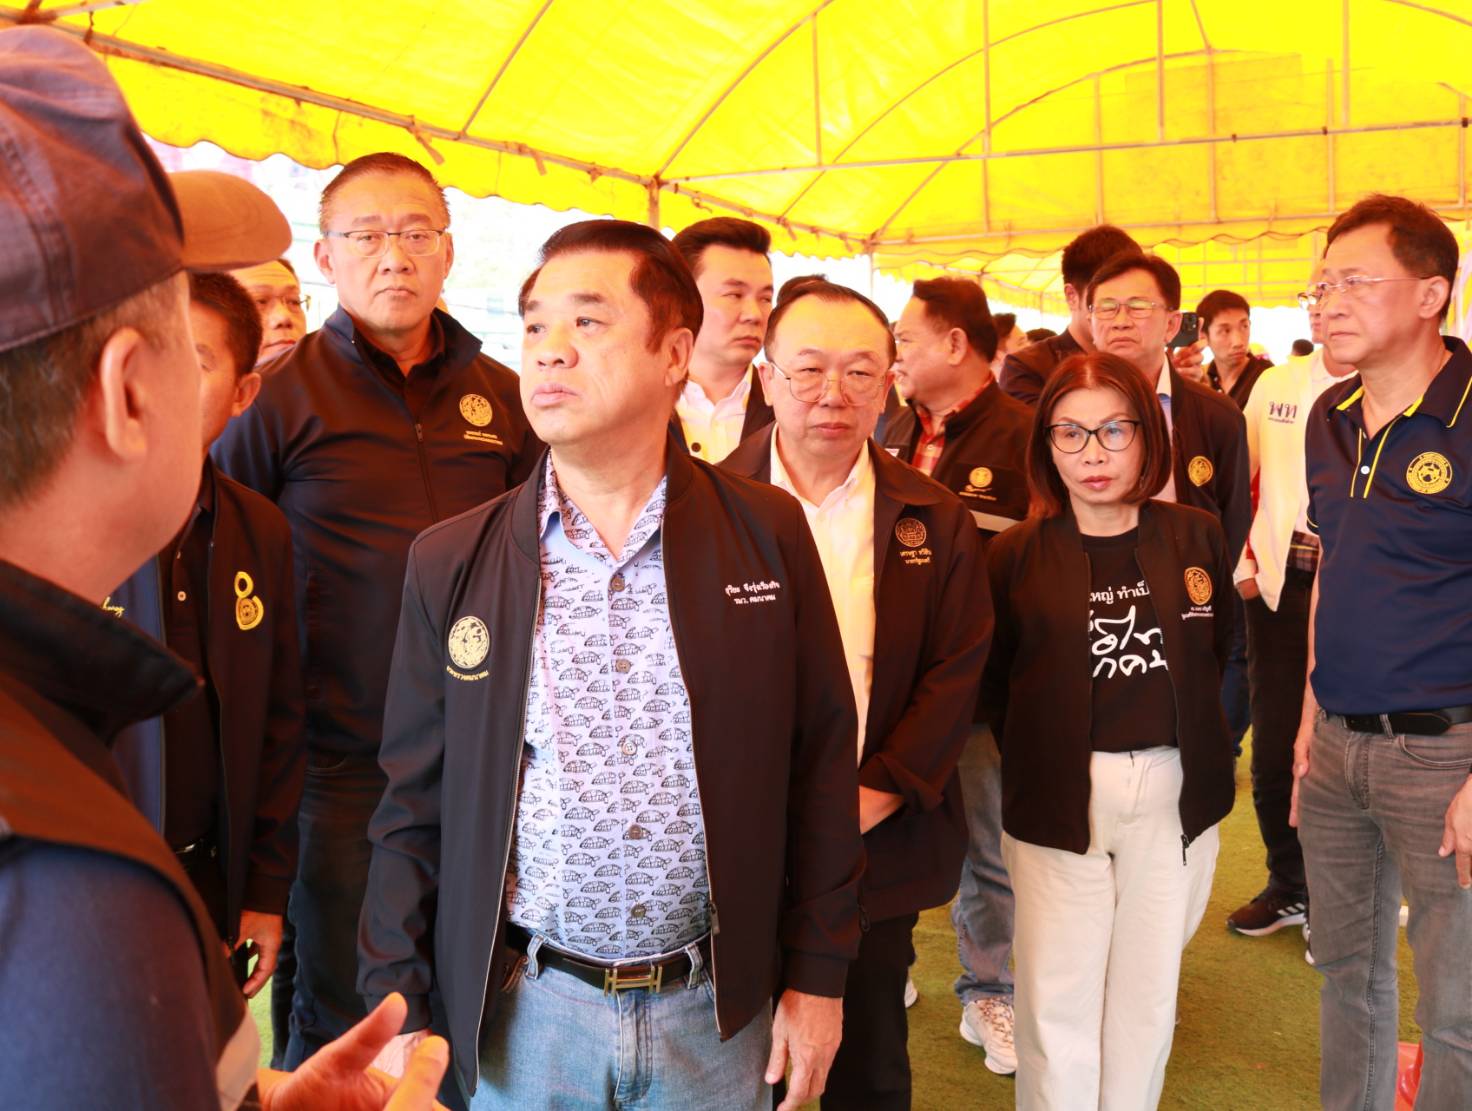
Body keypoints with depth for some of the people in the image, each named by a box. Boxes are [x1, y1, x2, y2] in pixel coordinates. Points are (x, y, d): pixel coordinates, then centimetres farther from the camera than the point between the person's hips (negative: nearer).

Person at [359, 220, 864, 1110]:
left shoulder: (770, 534, -4)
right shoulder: (450, 563, -4)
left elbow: (822, 762, 0)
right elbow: (415, 806, 1)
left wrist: (818, 975, 0)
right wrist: (403, 1013, -2)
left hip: (717, 1008, 1)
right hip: (524, 1014, 0)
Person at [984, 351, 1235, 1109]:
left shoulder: (1198, 538, 1)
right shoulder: (1016, 554, -5)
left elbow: (1217, 654, 13)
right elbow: (993, 684, 2)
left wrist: (1193, 744, 11)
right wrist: (1034, 762, 0)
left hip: (1176, 791, 2)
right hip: (1058, 796, -2)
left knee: (1149, 989, 14)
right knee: (1058, 995, 5)